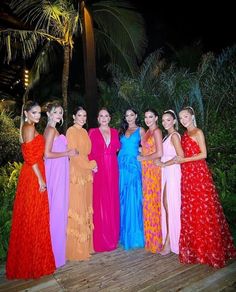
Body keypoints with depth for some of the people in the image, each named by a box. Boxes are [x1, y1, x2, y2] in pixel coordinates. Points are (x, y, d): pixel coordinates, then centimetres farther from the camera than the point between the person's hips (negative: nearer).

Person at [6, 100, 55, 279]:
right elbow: (30, 156, -19)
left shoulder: (29, 128, 16)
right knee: (34, 217, 2)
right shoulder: (29, 128, -13)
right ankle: (33, 261, 20)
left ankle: (28, 260, 34)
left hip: (34, 174, 10)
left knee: (32, 217, 18)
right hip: (34, 176, -10)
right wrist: (40, 179, -17)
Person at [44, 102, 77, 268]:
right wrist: (67, 153, -13)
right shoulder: (51, 130, -12)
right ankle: (56, 251, 13)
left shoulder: (52, 130, 16)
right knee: (57, 209, -1)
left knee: (59, 208, 15)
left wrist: (67, 152, 12)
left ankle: (57, 246, 28)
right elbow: (47, 154, -19)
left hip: (59, 171, 9)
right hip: (56, 172, -9)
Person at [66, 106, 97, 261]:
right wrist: (91, 164, -9)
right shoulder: (71, 131, -8)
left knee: (86, 208, 13)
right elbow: (73, 154, -14)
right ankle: (76, 249, 13)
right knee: (76, 209, -1)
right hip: (76, 173, -7)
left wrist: (91, 165, 1)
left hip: (86, 174, 8)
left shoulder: (84, 132, 14)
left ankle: (86, 244, 26)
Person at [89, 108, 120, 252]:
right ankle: (100, 240, 13)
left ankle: (112, 237, 23)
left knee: (113, 202, 8)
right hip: (99, 170, -3)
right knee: (100, 202, -2)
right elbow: (89, 151, -1)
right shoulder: (93, 132, 4)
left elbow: (117, 147, 16)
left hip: (112, 170, 3)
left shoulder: (114, 132, 13)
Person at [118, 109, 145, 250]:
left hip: (134, 164, -3)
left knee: (133, 198, -2)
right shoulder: (122, 130, 16)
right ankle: (123, 232, 21)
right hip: (122, 164, 4)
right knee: (122, 197, 6)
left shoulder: (140, 130, 6)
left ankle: (134, 233, 13)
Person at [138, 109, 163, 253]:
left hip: (153, 169, -8)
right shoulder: (148, 131, 15)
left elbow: (159, 153, -17)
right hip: (146, 169, 8)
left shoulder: (157, 131, -10)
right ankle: (150, 236, 26)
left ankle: (155, 240, 15)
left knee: (152, 201, 0)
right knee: (148, 201, 12)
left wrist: (143, 158, -8)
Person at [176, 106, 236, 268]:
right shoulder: (185, 135, 16)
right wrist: (179, 159, 2)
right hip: (187, 175, 7)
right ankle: (194, 247, 22)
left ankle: (209, 248, 14)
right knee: (190, 210, 9)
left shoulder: (198, 132, -4)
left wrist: (184, 160, -11)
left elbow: (203, 154, -10)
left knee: (202, 209, -1)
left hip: (199, 173, -7)